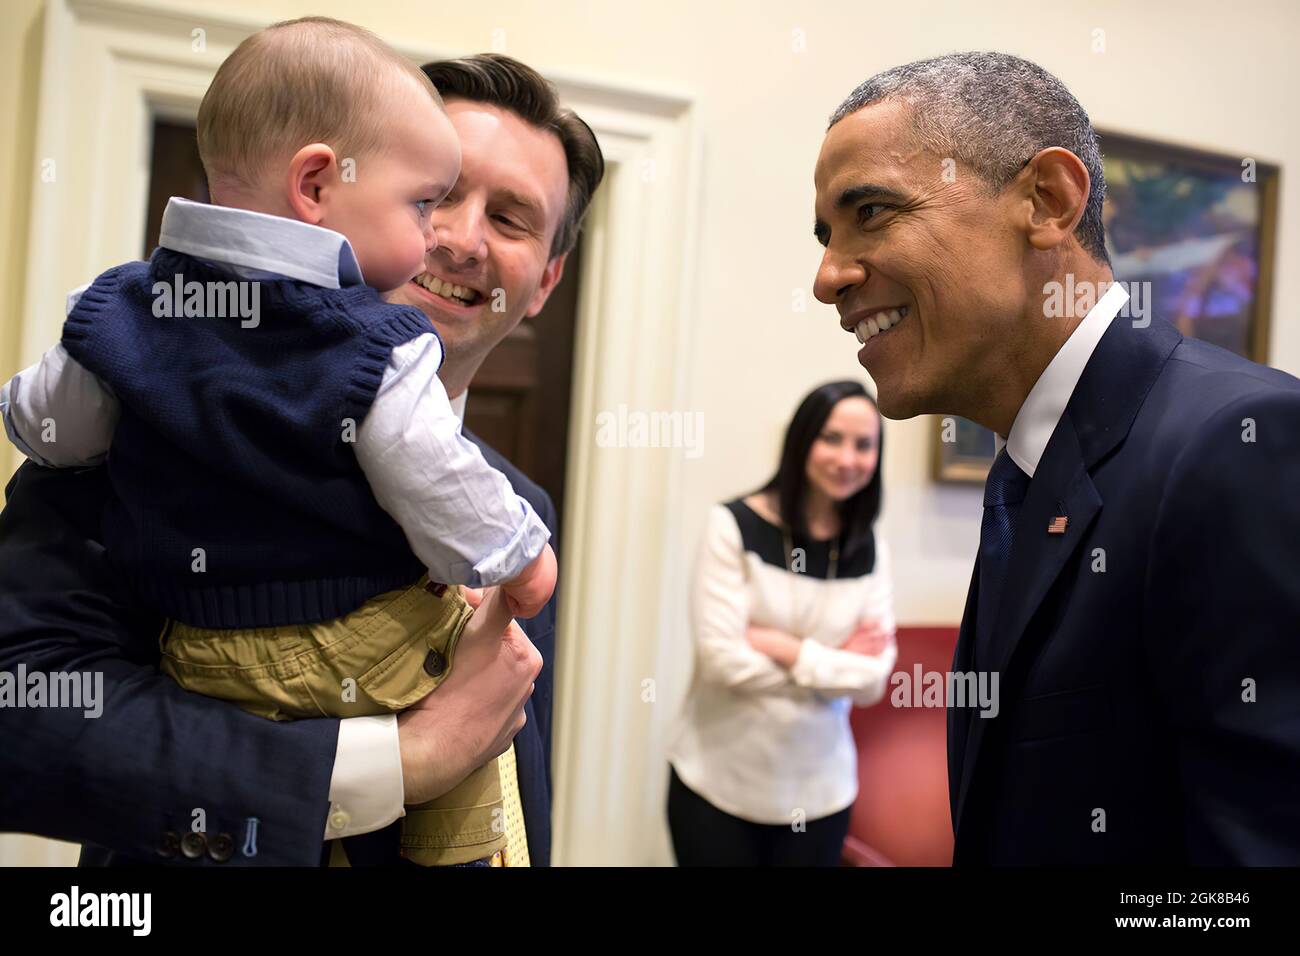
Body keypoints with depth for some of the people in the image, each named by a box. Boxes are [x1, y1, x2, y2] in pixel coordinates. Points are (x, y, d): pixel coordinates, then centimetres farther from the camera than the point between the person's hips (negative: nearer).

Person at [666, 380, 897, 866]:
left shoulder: (870, 550, 0)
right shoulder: (734, 525, -12)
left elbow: (873, 680, -5)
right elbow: (722, 660, -18)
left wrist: (785, 648, -15)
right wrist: (834, 665, -9)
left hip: (819, 790, 3)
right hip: (717, 782, -3)